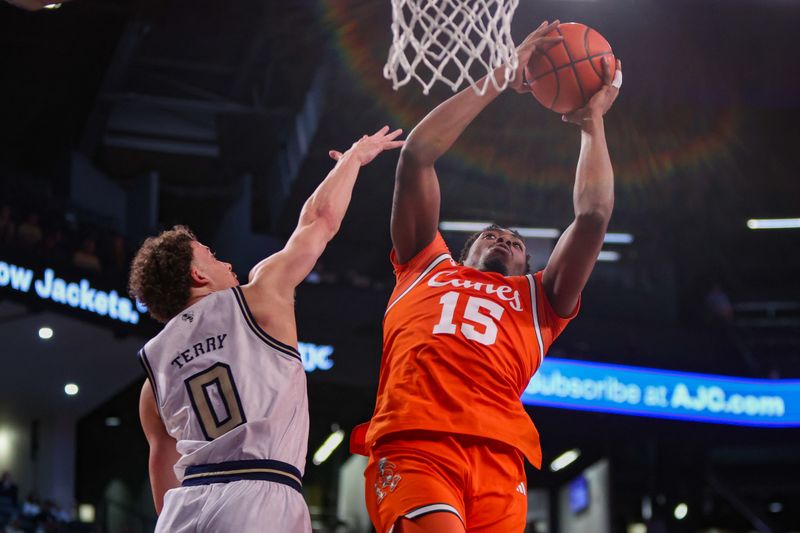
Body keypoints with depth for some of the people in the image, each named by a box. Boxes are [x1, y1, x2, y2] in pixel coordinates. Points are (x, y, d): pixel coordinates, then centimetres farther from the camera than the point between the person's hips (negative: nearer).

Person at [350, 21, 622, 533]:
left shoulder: (538, 300, 33)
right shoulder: (427, 268, 32)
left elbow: (594, 214, 24)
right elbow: (417, 154, 28)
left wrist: (593, 123, 35)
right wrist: (501, 76, 31)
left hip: (497, 456, 2)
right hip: (412, 445, -2)